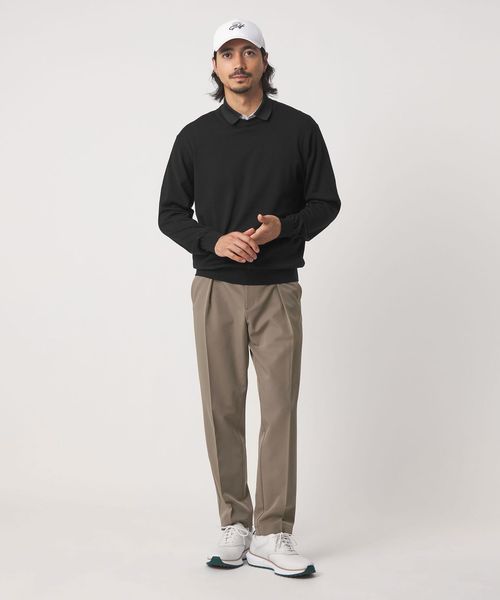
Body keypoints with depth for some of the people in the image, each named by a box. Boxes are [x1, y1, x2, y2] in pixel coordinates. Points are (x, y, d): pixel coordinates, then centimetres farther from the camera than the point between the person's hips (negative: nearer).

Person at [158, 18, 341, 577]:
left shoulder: (299, 128, 3)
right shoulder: (195, 136, 5)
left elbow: (326, 202, 6)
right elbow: (170, 212, 7)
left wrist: (284, 227, -14)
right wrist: (213, 241, -12)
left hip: (277, 290, -1)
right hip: (215, 291, 1)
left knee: (279, 410, -3)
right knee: (223, 411, 3)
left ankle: (272, 535, 3)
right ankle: (235, 525, 15)